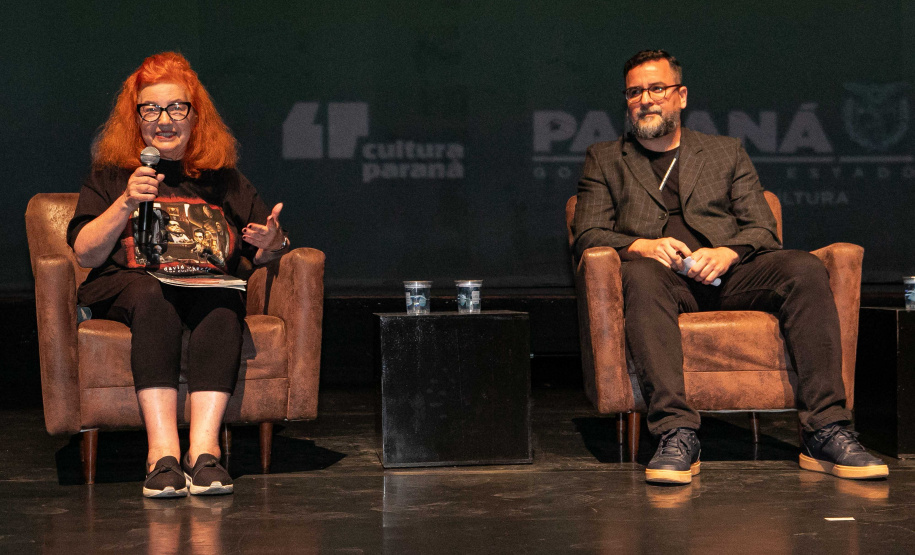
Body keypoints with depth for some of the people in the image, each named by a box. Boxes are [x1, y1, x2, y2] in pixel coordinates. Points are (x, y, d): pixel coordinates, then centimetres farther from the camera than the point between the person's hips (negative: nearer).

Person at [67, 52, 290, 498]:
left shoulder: (223, 180, 21)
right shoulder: (112, 176, 16)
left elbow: (264, 254, 19)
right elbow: (85, 254, 4)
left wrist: (272, 242, -5)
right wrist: (127, 203, -9)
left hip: (208, 287, 1)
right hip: (128, 283, -1)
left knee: (221, 301, -35)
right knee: (153, 299, -38)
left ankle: (204, 446, -46)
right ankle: (163, 450, -47)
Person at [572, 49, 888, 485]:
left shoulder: (726, 152, 26)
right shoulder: (604, 160, 23)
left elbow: (763, 230, 15)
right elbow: (587, 236, 9)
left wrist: (728, 253, -9)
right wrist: (641, 246, -12)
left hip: (730, 273, 2)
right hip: (662, 275, -2)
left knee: (805, 268, -27)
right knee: (639, 277, -39)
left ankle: (826, 432, -34)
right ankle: (677, 436, -48)